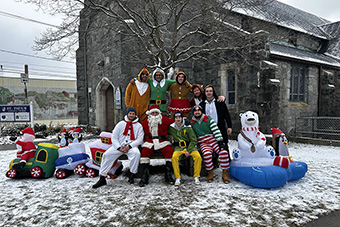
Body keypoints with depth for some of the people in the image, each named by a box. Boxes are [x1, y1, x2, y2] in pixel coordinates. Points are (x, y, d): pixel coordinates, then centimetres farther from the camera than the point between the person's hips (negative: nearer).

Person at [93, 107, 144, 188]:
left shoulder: (138, 126, 8)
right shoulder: (120, 124, 11)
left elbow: (140, 139, -1)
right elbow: (114, 137, 6)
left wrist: (129, 146, -14)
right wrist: (119, 148, -9)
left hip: (132, 146, -2)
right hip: (118, 145, 2)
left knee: (136, 153, -34)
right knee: (106, 154, -19)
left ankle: (132, 176, -18)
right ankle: (102, 178, -10)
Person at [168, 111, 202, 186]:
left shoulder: (187, 127, -5)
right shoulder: (171, 127, 2)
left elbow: (194, 140, -3)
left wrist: (188, 151, -13)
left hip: (189, 146, -1)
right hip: (178, 147, 1)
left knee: (198, 157, -27)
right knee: (174, 157, -30)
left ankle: (196, 177, -7)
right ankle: (177, 178, -16)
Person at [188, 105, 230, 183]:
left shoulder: (209, 119, 5)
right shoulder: (191, 123, 10)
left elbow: (216, 130, -2)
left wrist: (220, 141, -11)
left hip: (214, 141, 1)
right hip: (203, 144, 0)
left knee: (223, 152, -24)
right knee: (206, 154, -33)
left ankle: (225, 173, -11)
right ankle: (210, 172, -12)